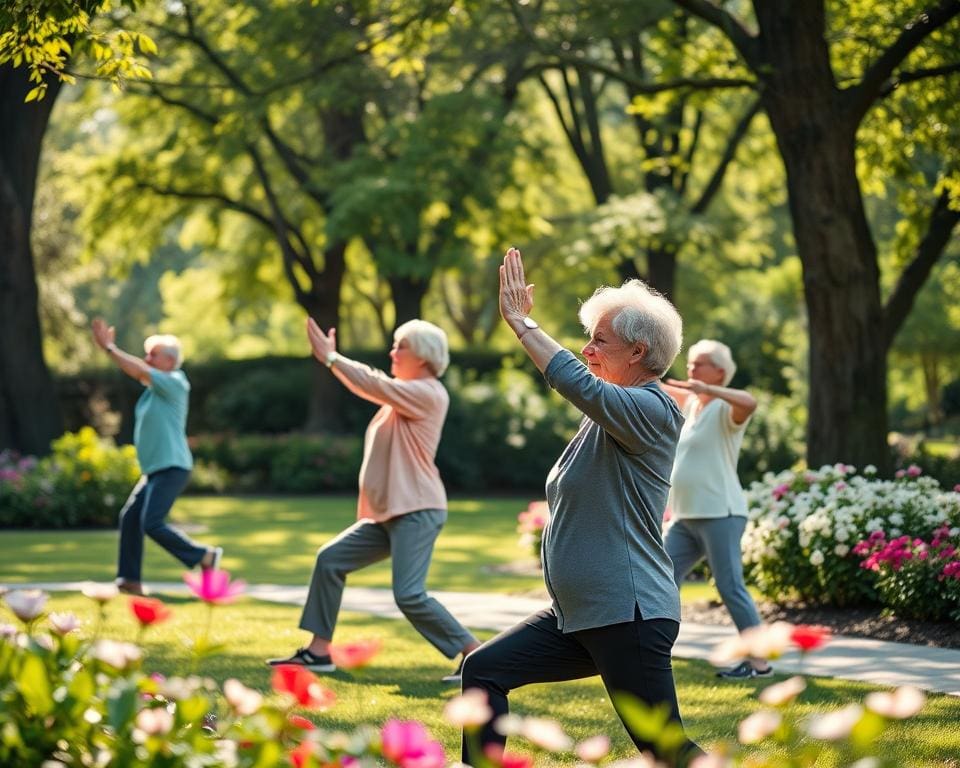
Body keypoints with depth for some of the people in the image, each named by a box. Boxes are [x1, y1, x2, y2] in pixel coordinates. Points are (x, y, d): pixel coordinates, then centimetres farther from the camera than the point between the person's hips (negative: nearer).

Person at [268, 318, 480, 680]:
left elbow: (376, 385, -16)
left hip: (417, 513, -10)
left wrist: (331, 358, -9)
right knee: (330, 559, 7)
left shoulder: (428, 393, -11)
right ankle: (318, 651, 10)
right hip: (387, 514, 10)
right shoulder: (405, 394, 19)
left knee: (410, 596, -18)